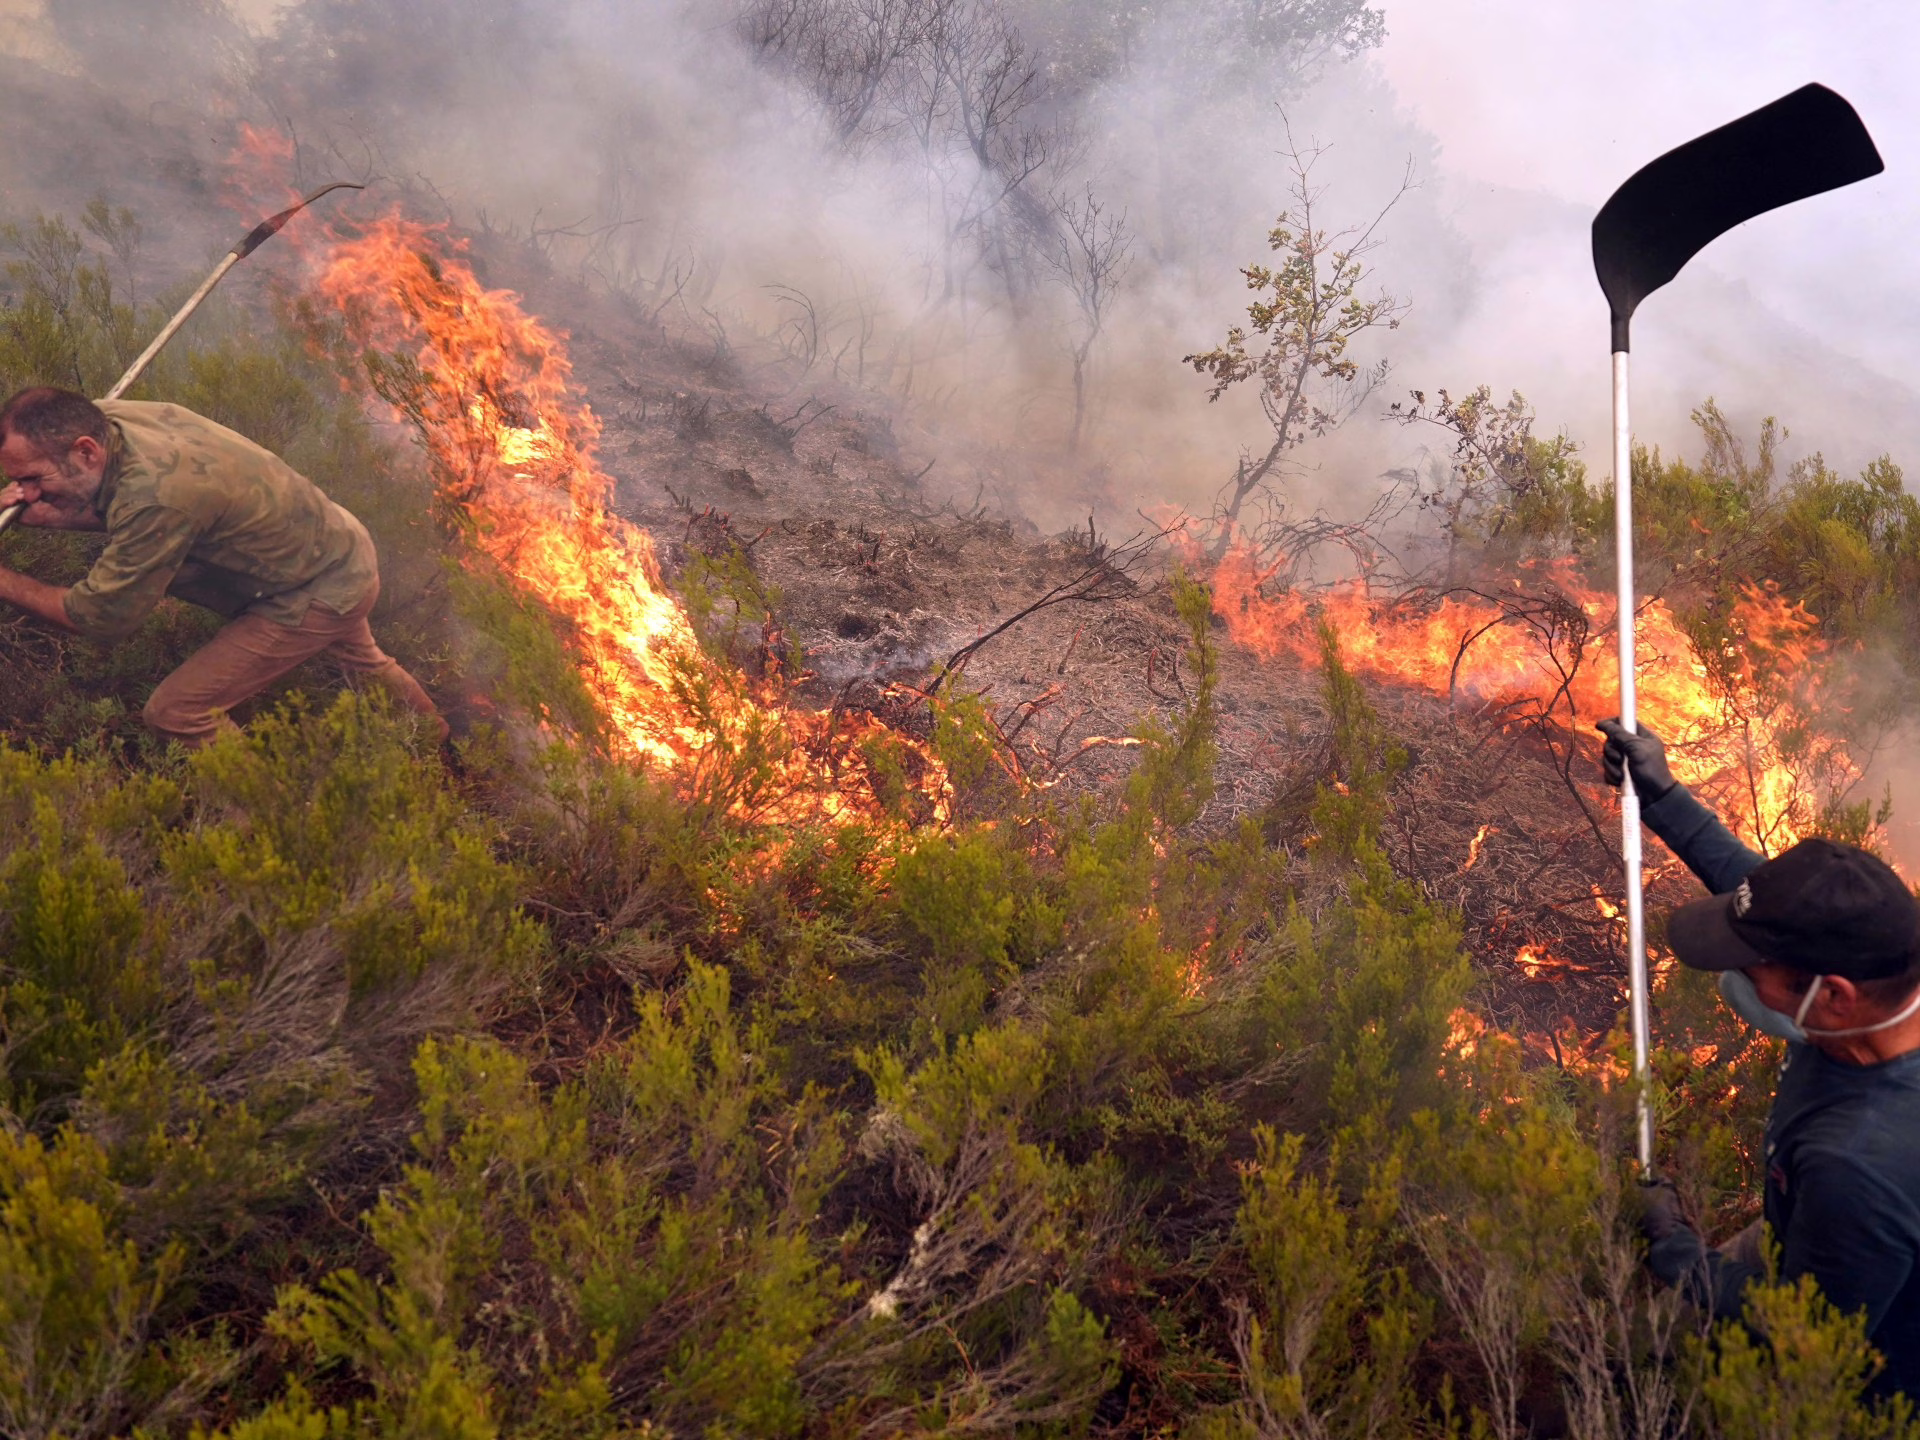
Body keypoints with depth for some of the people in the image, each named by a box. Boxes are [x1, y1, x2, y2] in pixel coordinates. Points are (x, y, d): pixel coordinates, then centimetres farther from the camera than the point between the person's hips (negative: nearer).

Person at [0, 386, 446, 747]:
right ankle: (435, 740, 62)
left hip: (319, 596, -9)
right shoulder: (103, 419, -13)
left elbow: (102, 616, -28)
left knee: (175, 713, -9)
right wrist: (44, 515, -14)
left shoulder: (155, 496, -39)